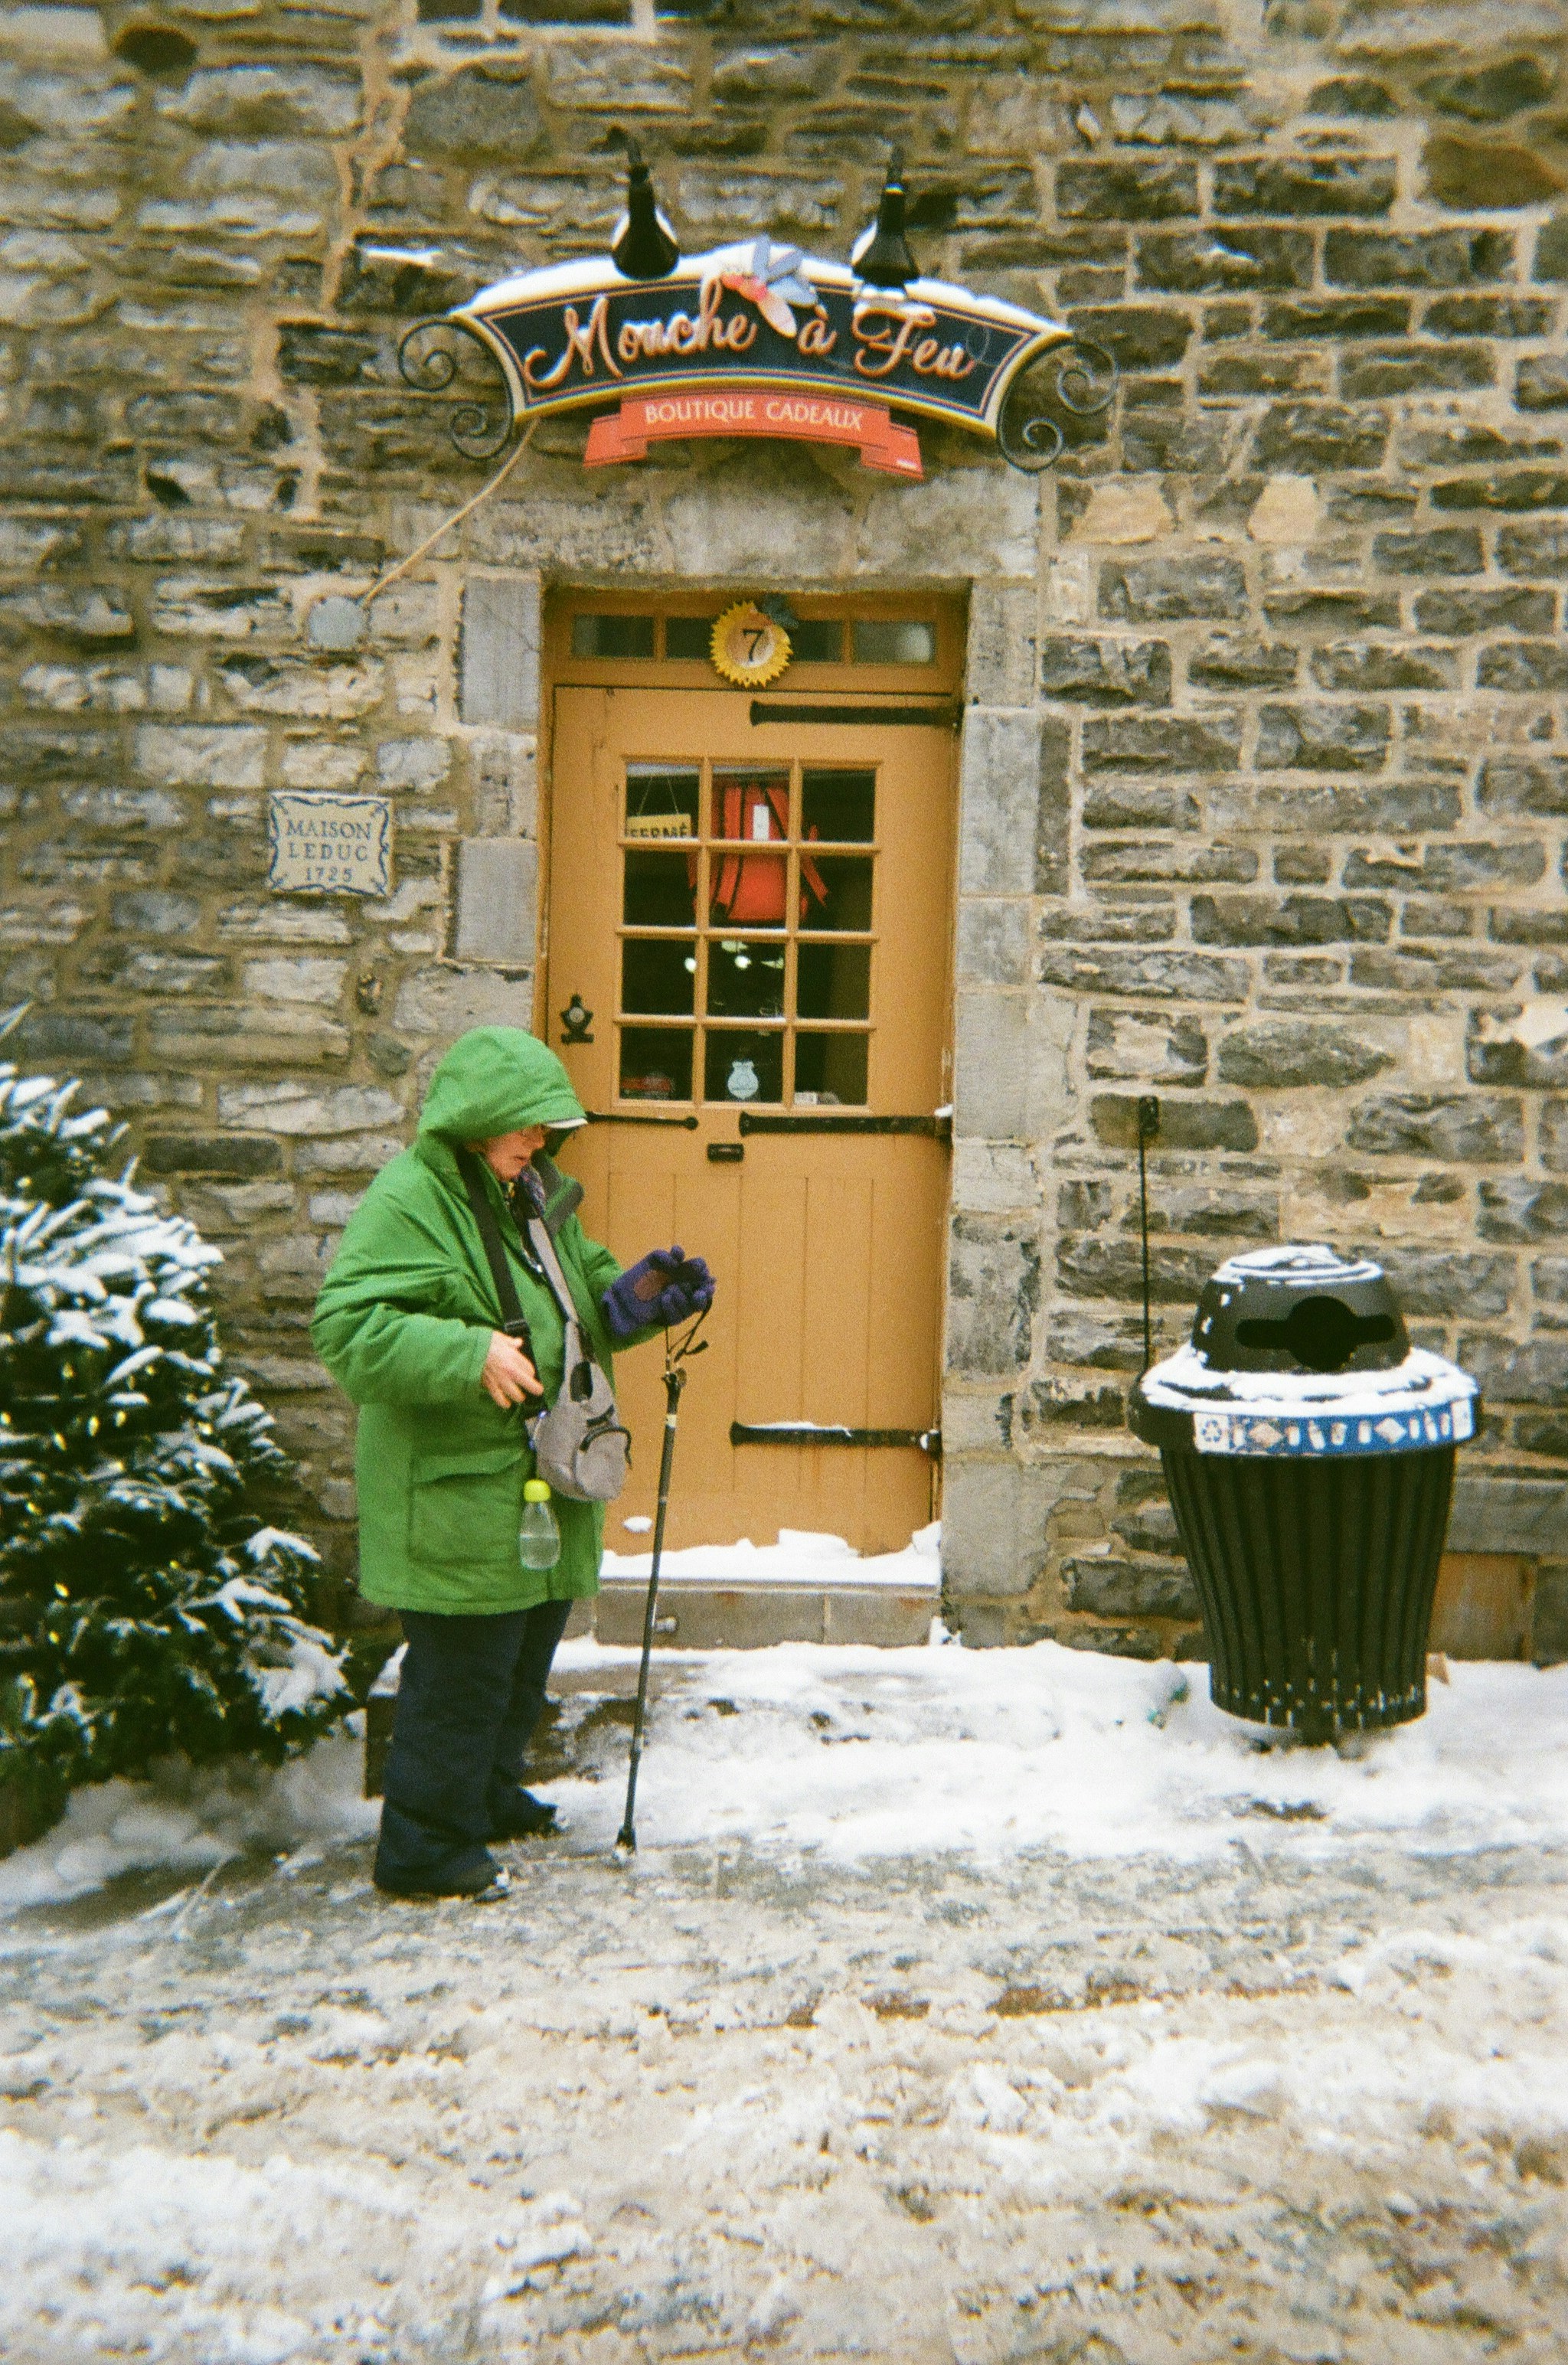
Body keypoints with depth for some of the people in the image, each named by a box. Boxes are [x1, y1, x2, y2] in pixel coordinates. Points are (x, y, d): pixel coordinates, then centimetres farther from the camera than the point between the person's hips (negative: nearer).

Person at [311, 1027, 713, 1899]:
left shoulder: (537, 1197, 12)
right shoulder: (408, 1200, -16)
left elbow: (583, 1300, 21)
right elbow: (349, 1326, -24)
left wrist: (637, 1295, -1)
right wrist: (471, 1354, -32)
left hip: (541, 1484, 9)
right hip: (458, 1492, -9)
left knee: (527, 1656, 21)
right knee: (463, 1669, -1)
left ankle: (491, 1796, 41)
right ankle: (425, 1846, 16)